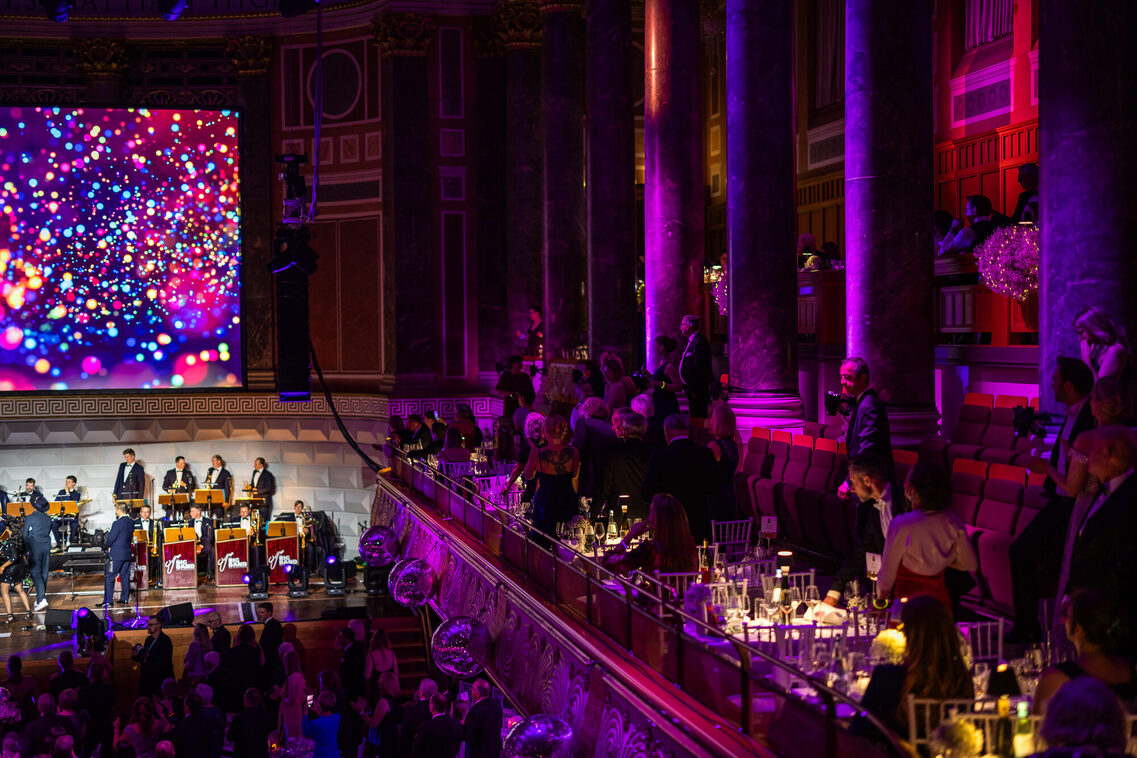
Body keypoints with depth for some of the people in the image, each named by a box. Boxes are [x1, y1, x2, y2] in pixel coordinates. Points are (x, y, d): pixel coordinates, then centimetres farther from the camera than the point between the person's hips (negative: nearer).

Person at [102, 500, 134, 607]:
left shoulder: (117, 523, -18)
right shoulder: (131, 522, 6)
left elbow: (111, 538, -16)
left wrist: (105, 547, 5)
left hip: (116, 554, -8)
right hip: (128, 553, 8)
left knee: (109, 577, -2)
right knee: (125, 576, 13)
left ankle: (108, 601, -4)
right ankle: (125, 599, 17)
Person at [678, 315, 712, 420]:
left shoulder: (699, 342, -18)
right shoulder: (693, 340, 16)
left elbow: (700, 368, -23)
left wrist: (694, 390, -22)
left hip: (697, 391, -11)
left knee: (697, 416, -7)